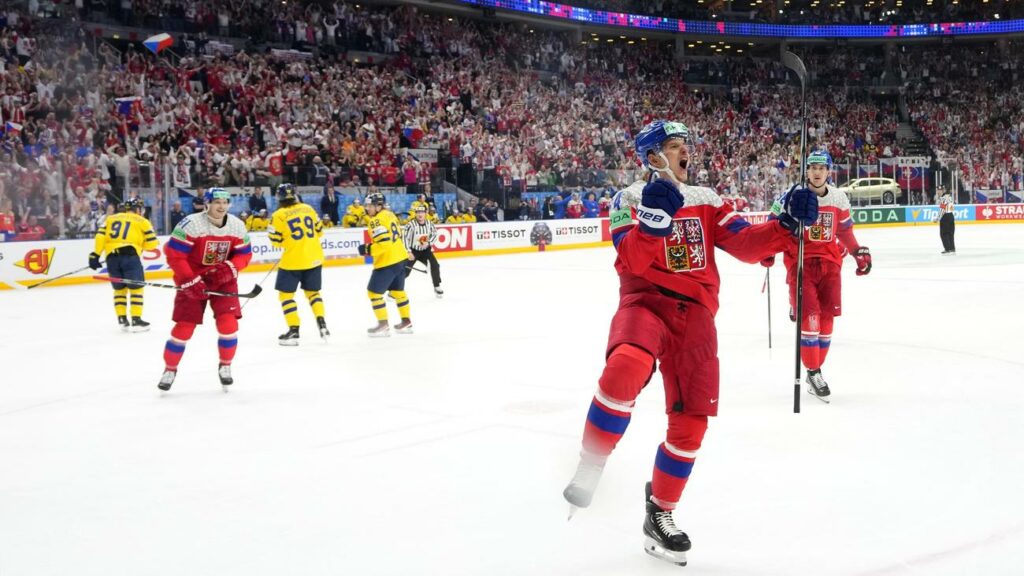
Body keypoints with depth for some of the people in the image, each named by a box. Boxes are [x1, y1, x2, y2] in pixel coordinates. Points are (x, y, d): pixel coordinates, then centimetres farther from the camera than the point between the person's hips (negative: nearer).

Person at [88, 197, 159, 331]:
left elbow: (100, 236, 8)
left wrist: (95, 255, 8)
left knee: (119, 288, 17)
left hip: (111, 256, 4)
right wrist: (141, 242, 28)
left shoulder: (111, 218, 21)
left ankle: (122, 319, 14)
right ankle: (136, 320, -1)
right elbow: (151, 243, 6)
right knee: (136, 288, 3)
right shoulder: (142, 222, 12)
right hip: (130, 255, -4)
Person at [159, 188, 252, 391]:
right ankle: (170, 369, 17)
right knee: (183, 327, -4)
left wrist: (230, 267, -17)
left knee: (228, 323, -12)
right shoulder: (191, 224, -20)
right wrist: (188, 280, -24)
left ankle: (225, 366, 12)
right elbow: (174, 254, -20)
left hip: (223, 280, 3)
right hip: (193, 281, -3)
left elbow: (244, 254, 3)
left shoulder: (237, 226, -6)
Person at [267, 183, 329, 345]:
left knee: (285, 294, 7)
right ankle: (322, 323, 7)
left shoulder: (279, 215, -10)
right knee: (312, 291, 21)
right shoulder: (308, 209, 4)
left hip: (293, 260, -5)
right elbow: (319, 231, 12)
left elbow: (275, 240, -7)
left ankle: (294, 331, 0)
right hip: (314, 258, 5)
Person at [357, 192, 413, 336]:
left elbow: (383, 243, -26)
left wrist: (367, 249, -16)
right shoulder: (389, 214, 9)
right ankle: (406, 322, 28)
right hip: (400, 258, 10)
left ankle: (383, 324, 2)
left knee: (374, 291, 0)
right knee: (397, 290, 21)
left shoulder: (377, 221, -19)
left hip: (387, 262, -10)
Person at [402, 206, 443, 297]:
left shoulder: (429, 224, -9)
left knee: (435, 265, -10)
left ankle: (437, 287, 9)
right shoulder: (411, 225, -22)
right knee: (405, 271, -9)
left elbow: (434, 234, 5)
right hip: (413, 250, -4)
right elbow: (404, 238, -19)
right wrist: (409, 252, -21)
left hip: (425, 250, 4)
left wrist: (428, 243, -12)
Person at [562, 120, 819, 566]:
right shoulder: (630, 199, 3)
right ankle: (589, 467, -23)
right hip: (645, 303, -4)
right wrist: (652, 218, -27)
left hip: (694, 314, 5)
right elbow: (632, 262, -12)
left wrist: (787, 223, -11)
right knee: (626, 366, -38)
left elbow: (745, 245, 4)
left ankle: (660, 514, 20)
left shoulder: (706, 201, 16)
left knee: (691, 421, 1)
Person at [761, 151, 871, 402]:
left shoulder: (839, 199, 8)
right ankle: (813, 372, -4)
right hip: (799, 262, -5)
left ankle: (817, 368, 17)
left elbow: (845, 230, 20)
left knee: (827, 316, 5)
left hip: (830, 263, 5)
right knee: (809, 315, -12)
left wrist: (859, 252, 15)